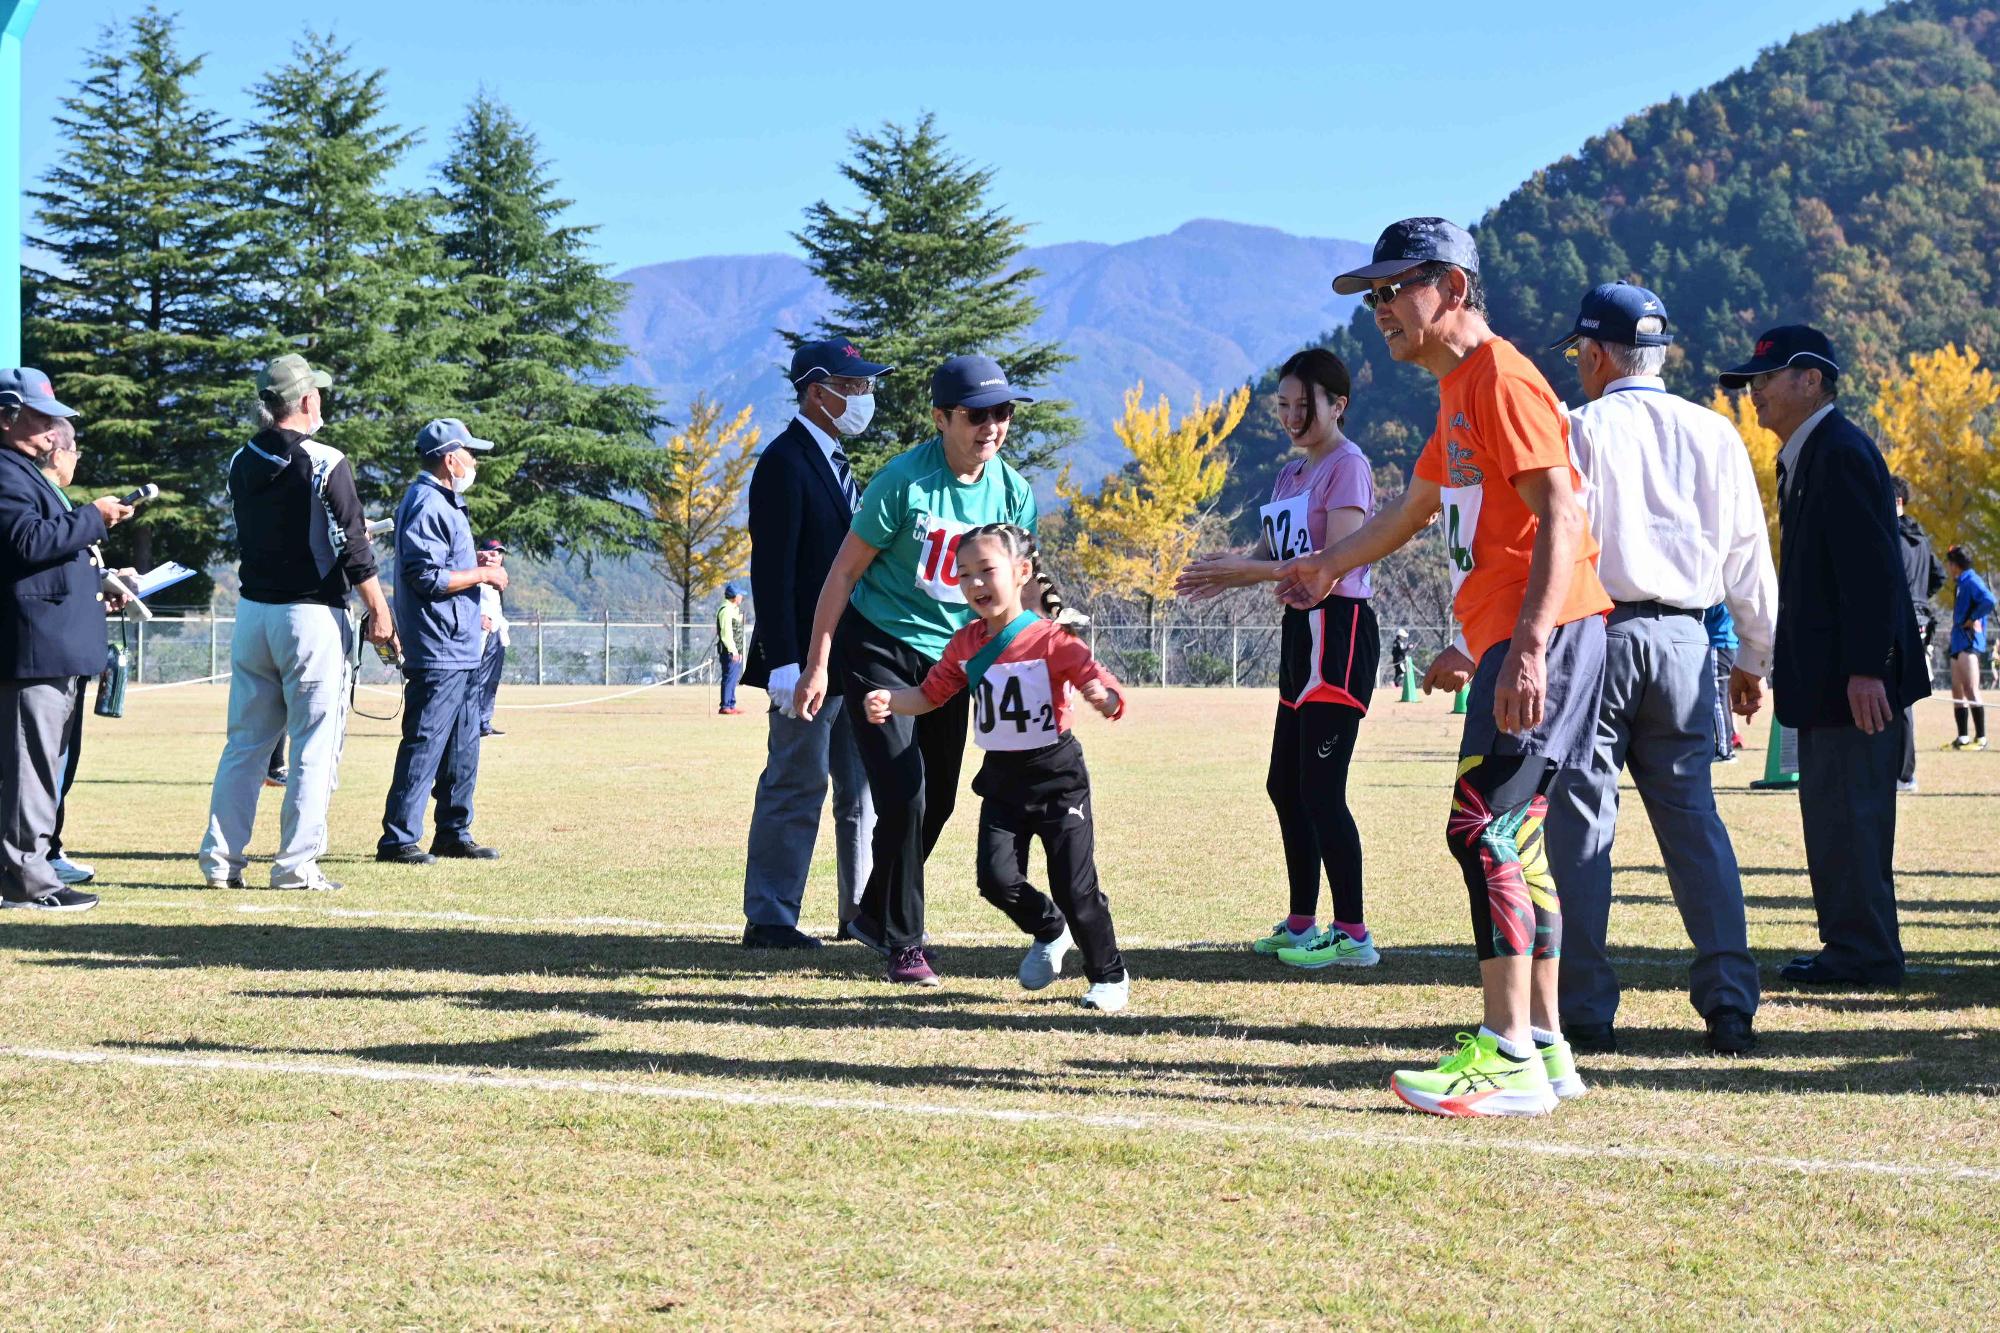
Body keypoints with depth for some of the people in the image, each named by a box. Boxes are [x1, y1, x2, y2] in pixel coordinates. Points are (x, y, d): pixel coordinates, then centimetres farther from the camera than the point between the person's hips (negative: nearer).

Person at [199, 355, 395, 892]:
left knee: (246, 741, 12)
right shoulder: (325, 463, -12)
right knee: (315, 743, 0)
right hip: (311, 615, -6)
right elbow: (353, 548, -14)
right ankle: (296, 864, -1)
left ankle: (220, 858, 10)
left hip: (251, 613, 6)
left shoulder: (241, 464, 7)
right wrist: (379, 611, -7)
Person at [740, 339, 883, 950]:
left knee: (862, 788, 11)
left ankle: (861, 913, 18)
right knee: (796, 786, -6)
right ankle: (768, 918, 0)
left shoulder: (836, 463, 18)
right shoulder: (784, 462, -11)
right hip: (808, 658, -9)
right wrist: (785, 663, -24)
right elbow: (772, 571, -17)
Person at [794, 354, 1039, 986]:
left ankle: (875, 915, 33)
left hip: (950, 656, 6)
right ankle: (903, 943, 1)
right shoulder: (904, 481, -19)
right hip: (879, 649, -6)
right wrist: (817, 665, -13)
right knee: (904, 796, -13)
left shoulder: (1013, 492, -3)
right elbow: (845, 571, -12)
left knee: (938, 801, 11)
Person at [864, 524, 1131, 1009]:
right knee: (997, 877, -6)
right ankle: (1049, 933, 26)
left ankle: (1110, 976, 18)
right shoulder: (965, 644, 3)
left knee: (1075, 887, -4)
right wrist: (889, 700, -8)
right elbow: (930, 694, 10)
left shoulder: (1051, 640, -16)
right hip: (1002, 779, 5)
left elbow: (1112, 695, -20)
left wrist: (1103, 697, -43)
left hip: (1056, 776, -5)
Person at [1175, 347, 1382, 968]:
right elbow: (1271, 553, 18)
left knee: (1320, 789, -12)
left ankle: (1353, 935, -7)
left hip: (1339, 628, -10)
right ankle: (1302, 925, 22)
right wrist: (1223, 575, -4)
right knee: (1285, 786, 13)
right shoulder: (1290, 474, 18)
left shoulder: (1347, 466, -9)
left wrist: (1243, 570, -23)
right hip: (1300, 631, 10)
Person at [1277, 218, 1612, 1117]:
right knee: (1510, 837, 13)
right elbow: (1415, 509, 38)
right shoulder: (1457, 393, 21)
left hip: (1544, 632, -10)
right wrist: (1329, 566, 52)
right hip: (1505, 638, 10)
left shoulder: (1502, 378, -10)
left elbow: (1559, 517, -20)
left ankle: (1508, 1058, -16)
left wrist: (1530, 645, -29)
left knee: (1483, 828, -15)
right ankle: (1542, 1043, 19)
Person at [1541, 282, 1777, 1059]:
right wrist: (1753, 657, 21)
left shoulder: (1579, 430, -2)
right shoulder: (1714, 435, 10)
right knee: (1693, 818, 8)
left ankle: (1585, 1011, -1)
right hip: (1682, 642, 4)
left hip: (1593, 634, -4)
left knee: (1579, 821, 0)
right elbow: (1749, 557, 13)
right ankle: (1730, 1007, 1)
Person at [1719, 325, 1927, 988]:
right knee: (1832, 815, 13)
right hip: (1825, 680, 10)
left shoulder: (1843, 453, -14)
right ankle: (1850, 946, 19)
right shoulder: (1805, 457, 18)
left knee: (1850, 814, -7)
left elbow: (1873, 568, -20)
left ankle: (1864, 954, -1)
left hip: (1855, 681, -10)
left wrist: (1866, 669, -24)